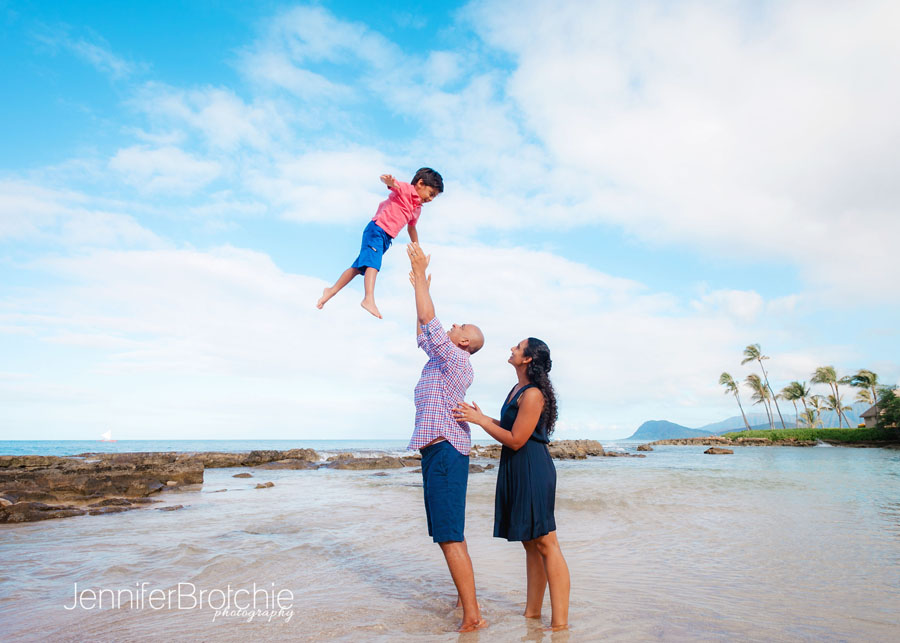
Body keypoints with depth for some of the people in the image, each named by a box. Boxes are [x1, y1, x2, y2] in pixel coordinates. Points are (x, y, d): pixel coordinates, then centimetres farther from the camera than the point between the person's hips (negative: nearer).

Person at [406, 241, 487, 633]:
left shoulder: (457, 360, -9)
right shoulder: (442, 360, 17)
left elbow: (429, 320, -13)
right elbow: (423, 334, 30)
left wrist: (420, 273, -6)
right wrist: (420, 287, 30)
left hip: (445, 451, -10)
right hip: (437, 452, 10)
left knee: (449, 536, -10)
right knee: (449, 533, 17)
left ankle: (471, 617, -5)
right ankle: (465, 596, 28)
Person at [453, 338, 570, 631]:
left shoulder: (533, 394, -17)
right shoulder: (517, 389, 13)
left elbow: (515, 440, -18)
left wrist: (480, 420, -14)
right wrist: (478, 416, 13)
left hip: (533, 471, -10)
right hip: (516, 472, 10)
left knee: (545, 543, -5)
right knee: (530, 544, 15)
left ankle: (560, 623, 2)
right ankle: (532, 612, 26)